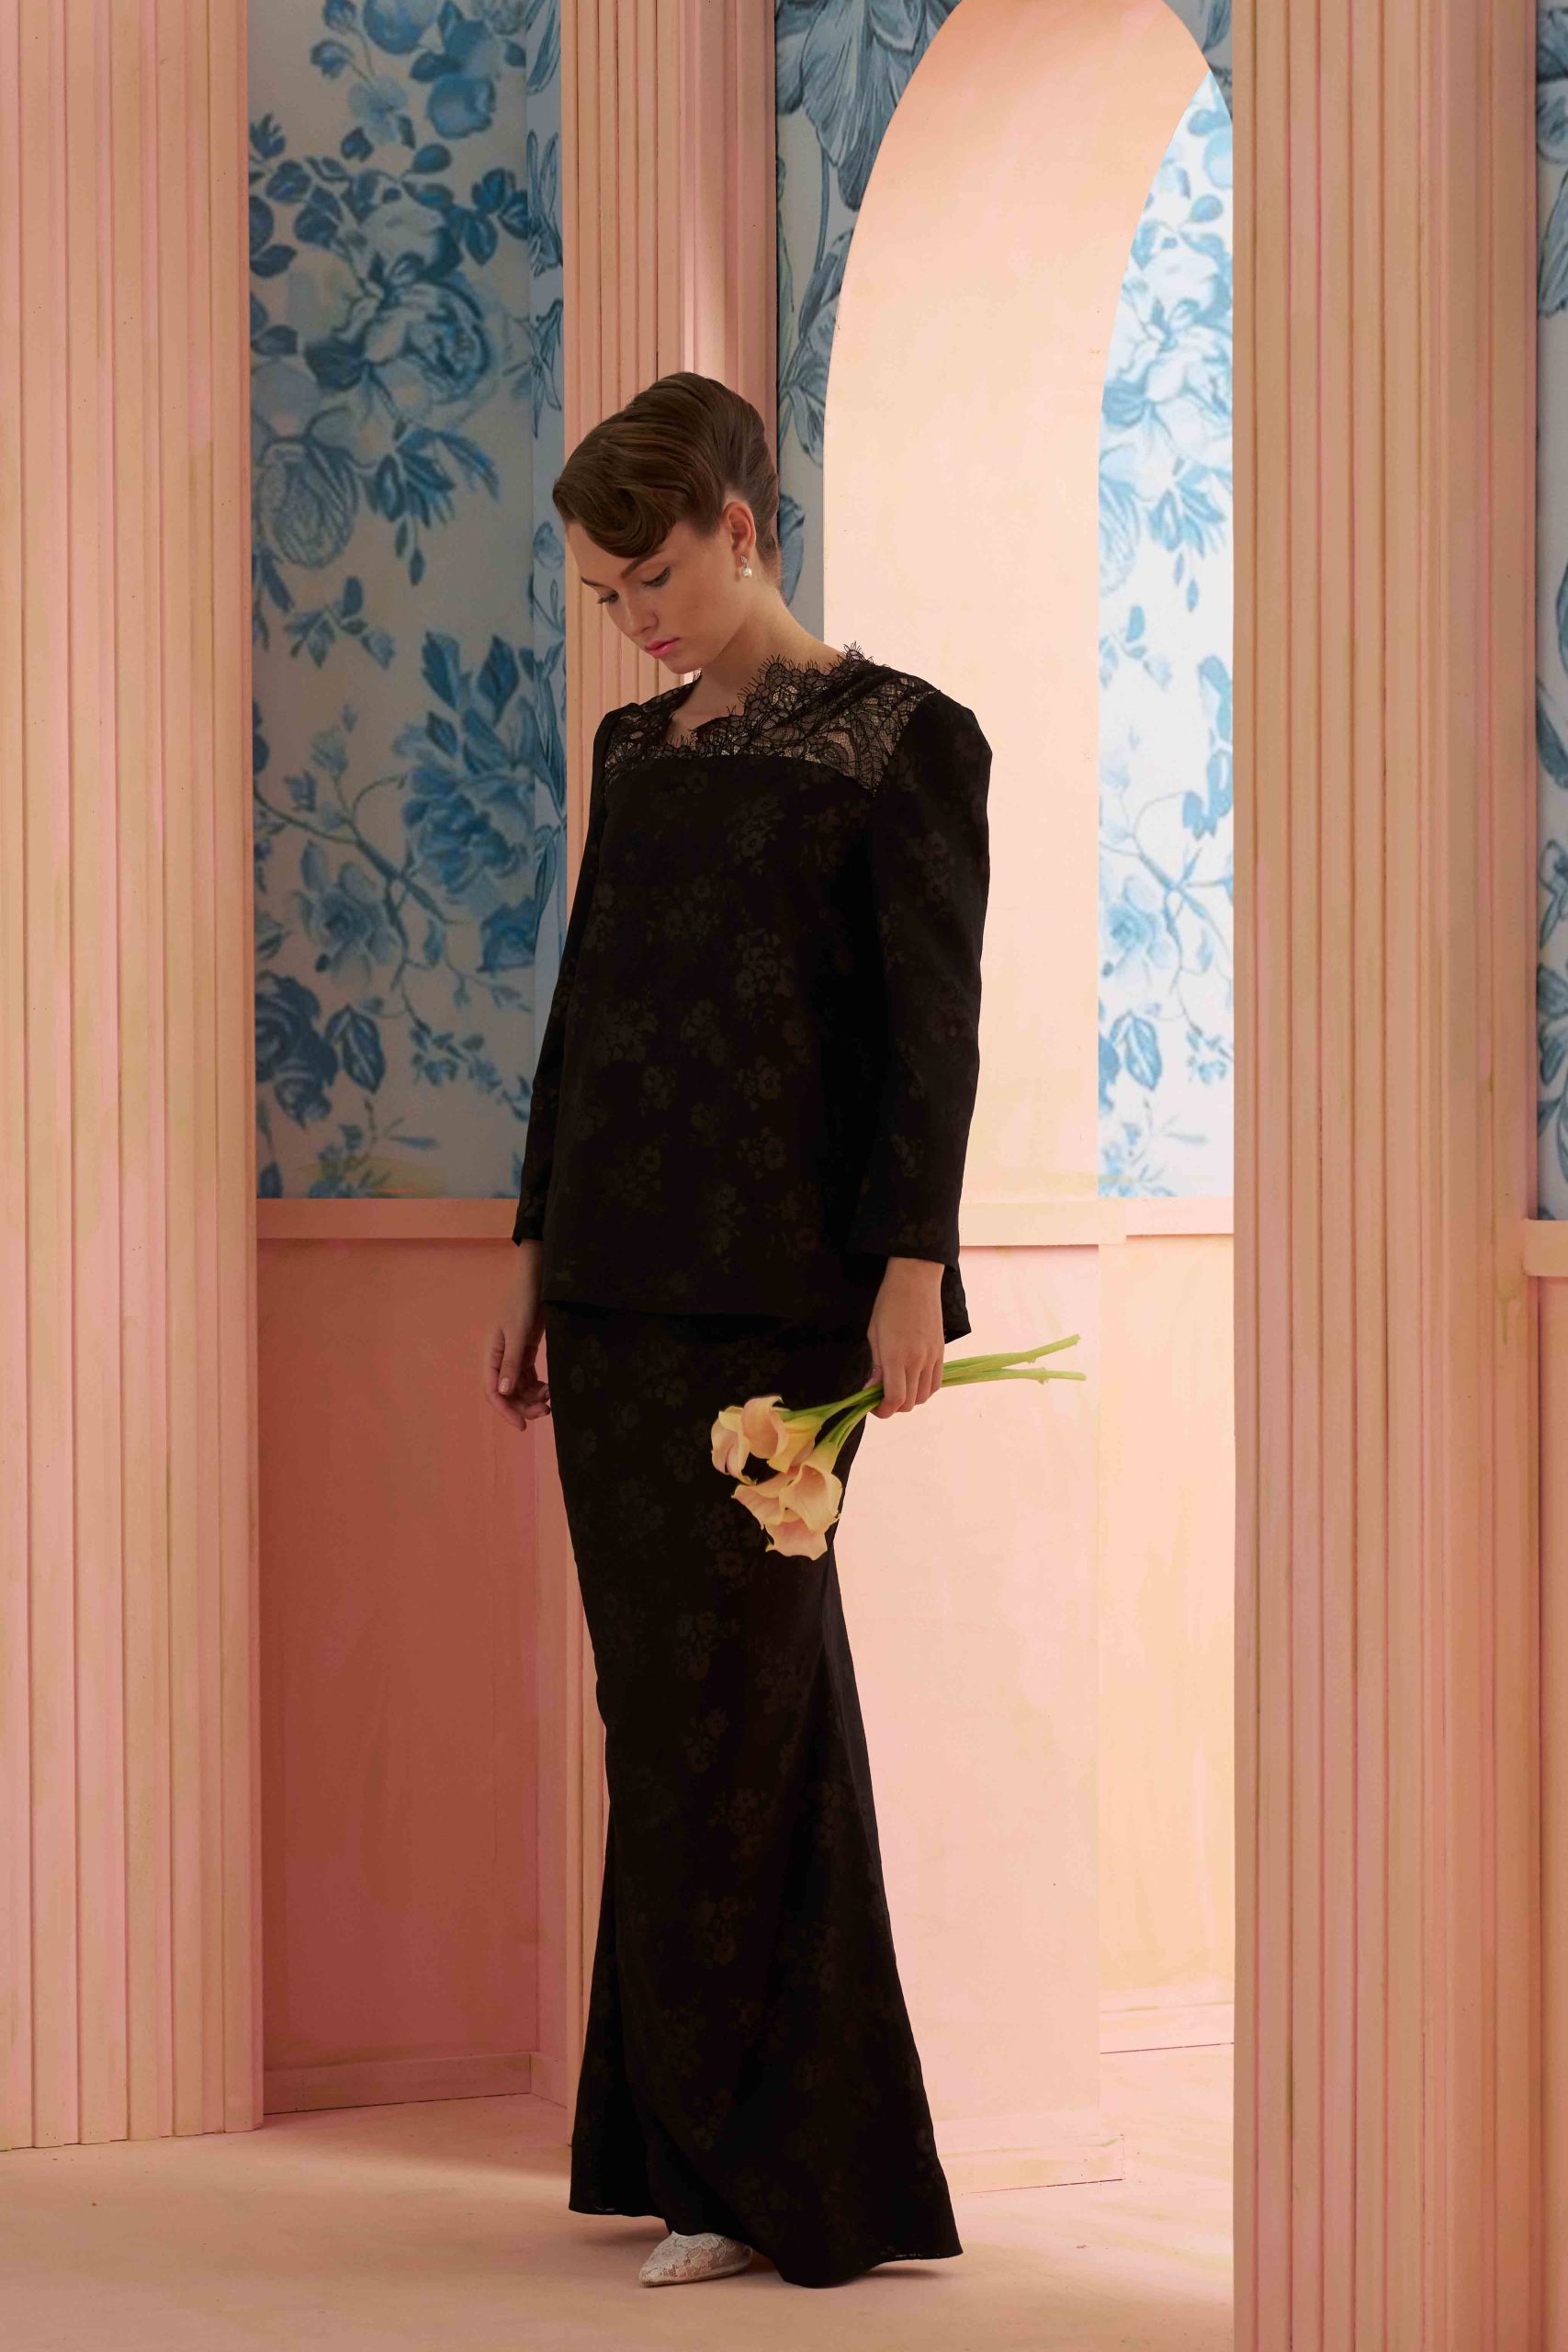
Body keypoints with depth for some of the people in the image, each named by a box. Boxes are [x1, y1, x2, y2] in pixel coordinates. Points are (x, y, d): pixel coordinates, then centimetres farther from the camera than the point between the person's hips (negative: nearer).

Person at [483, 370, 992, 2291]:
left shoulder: (899, 742, -4)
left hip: (779, 1283, -7)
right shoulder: (636, 754, 15)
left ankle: (772, 2170, 0)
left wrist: (912, 1272, -17)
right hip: (618, 1282, 7)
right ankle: (702, 2151, 15)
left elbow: (933, 1029, -9)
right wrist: (533, 1266, 15)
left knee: (725, 1698, -7)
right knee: (665, 1698, 8)